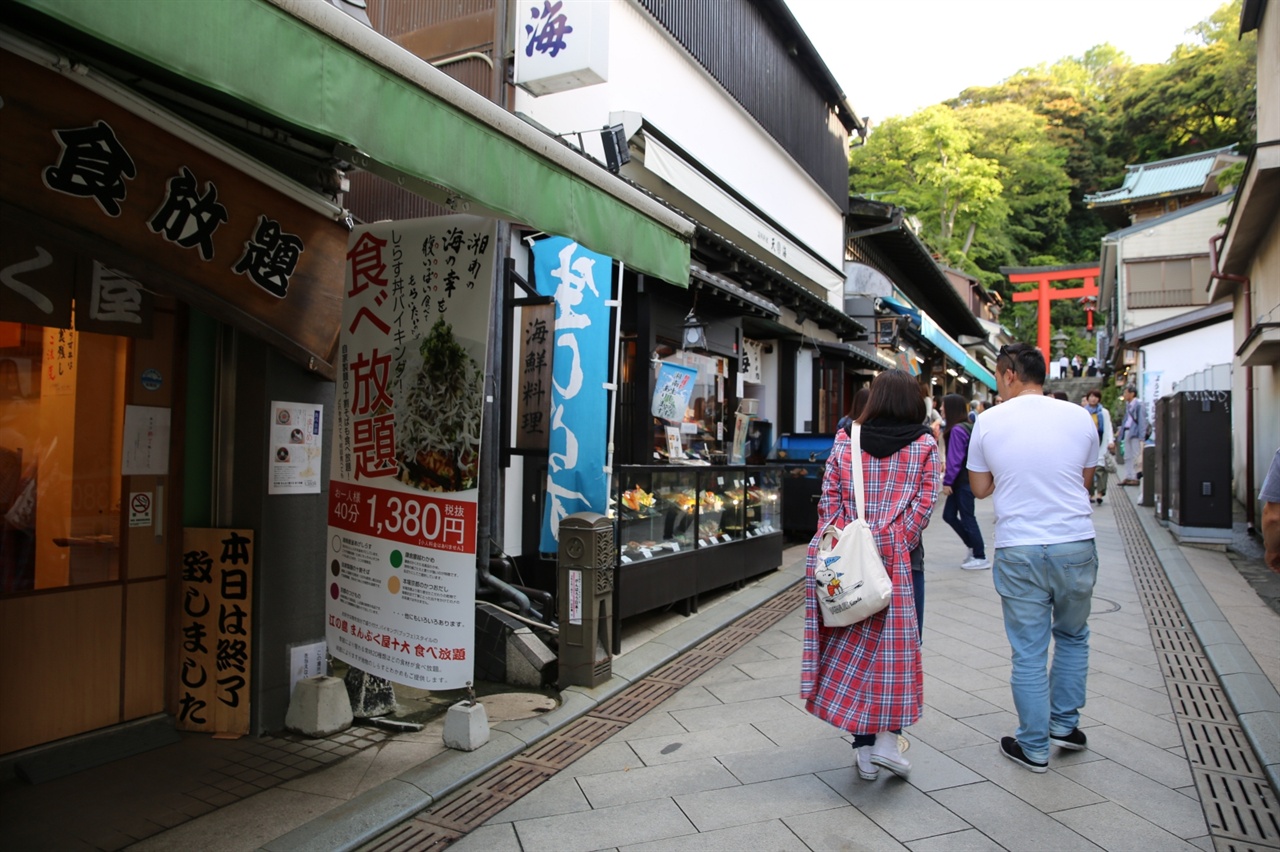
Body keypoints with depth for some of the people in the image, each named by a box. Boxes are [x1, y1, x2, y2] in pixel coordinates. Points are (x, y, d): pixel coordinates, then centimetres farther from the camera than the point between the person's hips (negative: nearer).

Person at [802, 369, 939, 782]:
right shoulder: (924, 445, 2)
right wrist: (898, 544, 0)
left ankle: (865, 748, 17)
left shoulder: (846, 442, 4)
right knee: (896, 645, 9)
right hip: (896, 558, -2)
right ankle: (886, 738, 3)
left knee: (853, 644, 10)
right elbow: (923, 505, -5)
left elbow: (829, 499, 0)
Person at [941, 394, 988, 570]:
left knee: (967, 518, 0)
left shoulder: (957, 430, -18)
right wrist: (948, 478, 14)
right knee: (949, 515, 13)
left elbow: (955, 459, -20)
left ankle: (980, 557, 9)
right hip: (961, 480, 9)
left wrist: (947, 482, -14)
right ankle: (974, 545, 24)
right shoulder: (966, 426, 11)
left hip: (963, 481, -9)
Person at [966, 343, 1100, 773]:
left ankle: (1034, 747, 19)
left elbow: (979, 488, 6)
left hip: (1018, 551, -2)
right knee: (1072, 637, 24)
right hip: (1076, 545, 2)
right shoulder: (1079, 417, 1)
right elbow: (1086, 480, 15)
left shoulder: (988, 422, -4)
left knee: (1028, 652, 7)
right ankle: (1064, 724, 32)